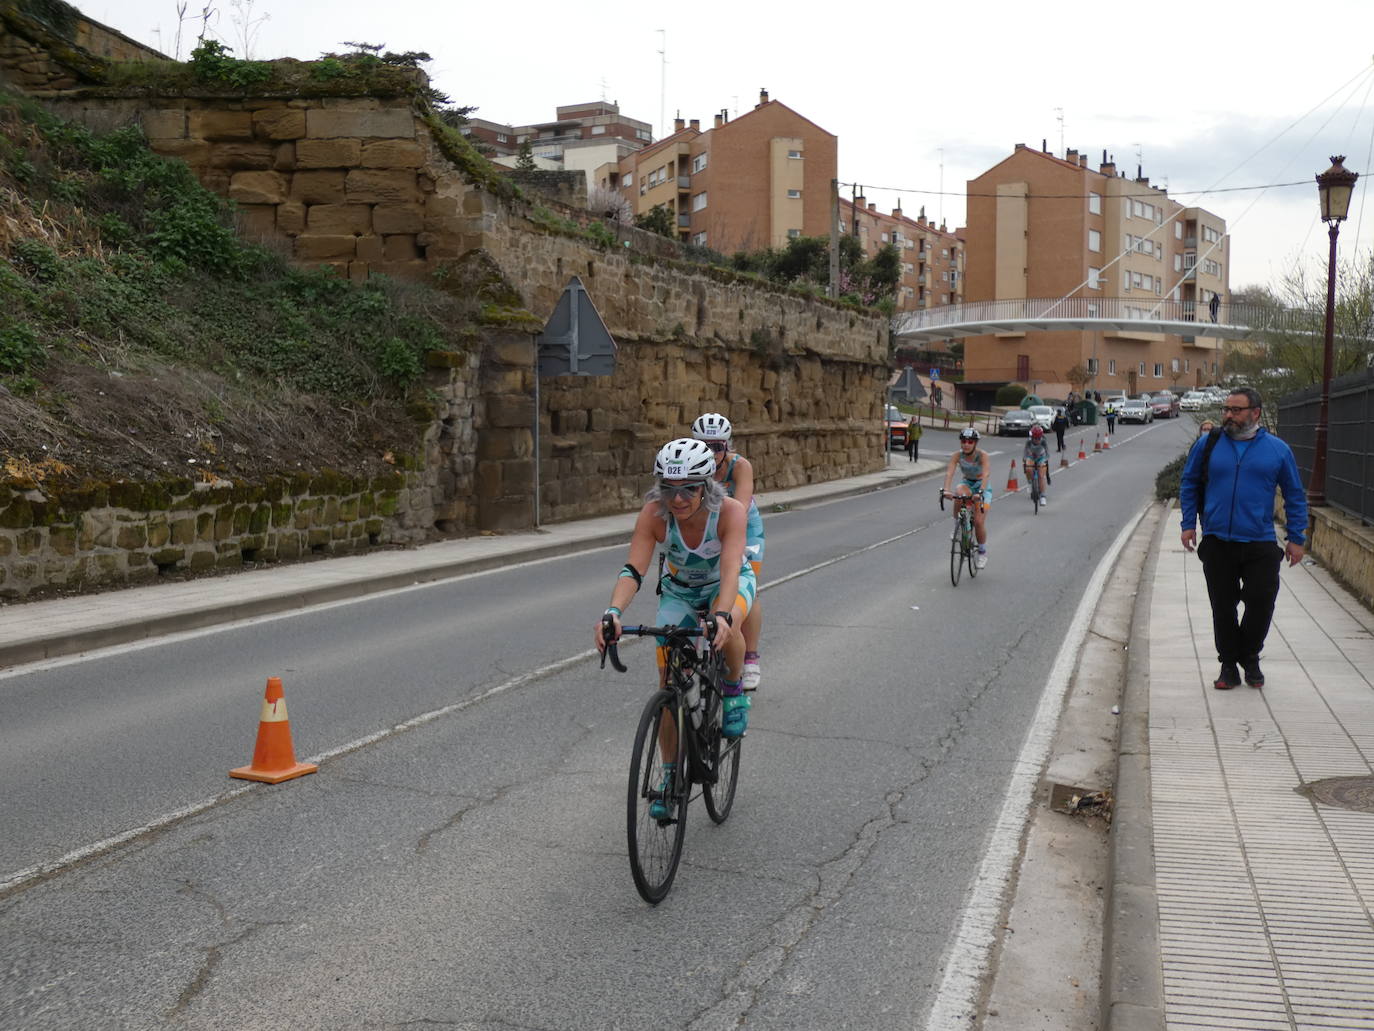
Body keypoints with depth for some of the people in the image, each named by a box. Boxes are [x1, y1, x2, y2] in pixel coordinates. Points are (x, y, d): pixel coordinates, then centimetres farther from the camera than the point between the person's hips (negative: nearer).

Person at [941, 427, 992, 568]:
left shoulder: (983, 455, -24)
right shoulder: (957, 455, -16)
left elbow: (986, 474, -37)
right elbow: (949, 472, -29)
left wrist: (980, 492, -53)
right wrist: (946, 490, -47)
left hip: (983, 486, -2)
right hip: (966, 483, 2)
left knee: (979, 522, -12)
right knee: (959, 494, -36)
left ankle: (982, 553, 12)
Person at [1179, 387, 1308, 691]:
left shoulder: (1277, 449, 2)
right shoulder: (1208, 444, 3)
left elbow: (1295, 496, 8)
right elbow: (1188, 484, 12)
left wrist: (1296, 538, 5)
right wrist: (1188, 524, 4)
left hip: (1260, 545, 0)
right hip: (1217, 543, 1)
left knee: (1261, 604, 1)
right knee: (1223, 607, 6)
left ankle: (1249, 658, 25)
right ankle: (1228, 665, 20)